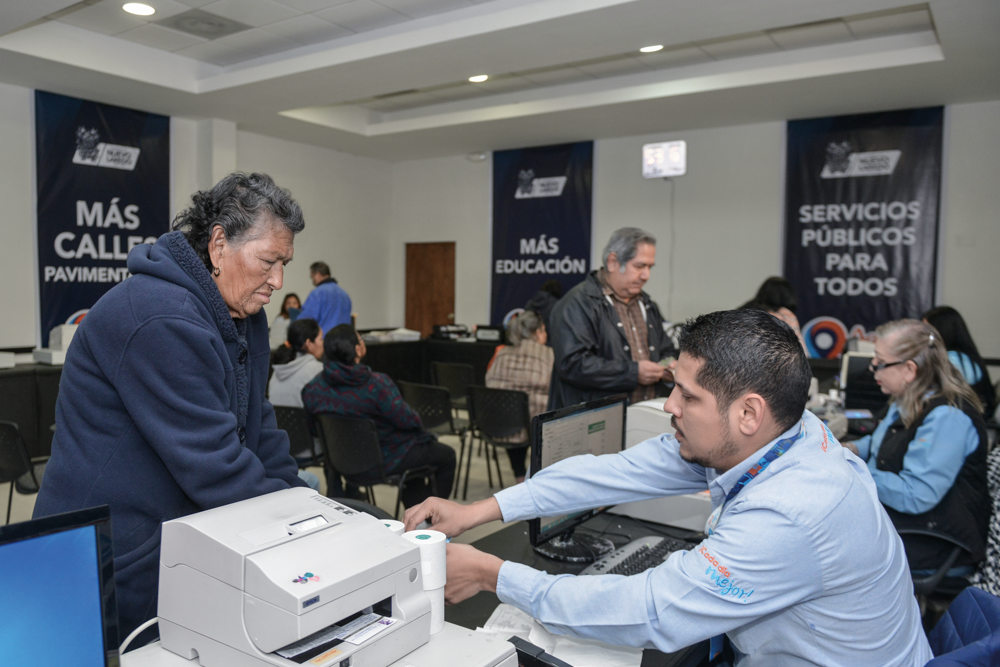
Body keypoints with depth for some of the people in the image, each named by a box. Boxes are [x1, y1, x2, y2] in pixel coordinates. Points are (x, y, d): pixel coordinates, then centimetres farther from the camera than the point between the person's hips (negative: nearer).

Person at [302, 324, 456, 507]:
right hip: (386, 460, -7)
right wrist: (416, 419, 0)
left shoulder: (314, 387, -13)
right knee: (447, 455, 17)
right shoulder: (376, 384, -32)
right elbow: (407, 420, -25)